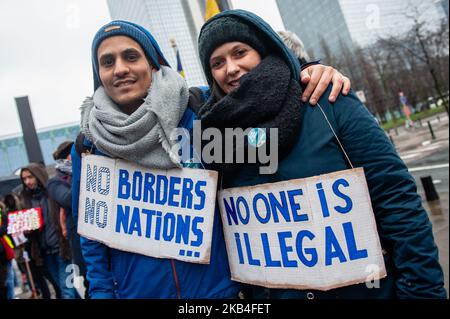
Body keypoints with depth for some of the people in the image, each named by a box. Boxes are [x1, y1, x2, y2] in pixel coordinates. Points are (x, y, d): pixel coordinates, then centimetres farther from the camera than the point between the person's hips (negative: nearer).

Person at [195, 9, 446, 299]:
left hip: (365, 287, -2)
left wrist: (424, 291, -13)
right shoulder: (214, 132, -2)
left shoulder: (327, 102, -11)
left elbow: (398, 202, -12)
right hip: (271, 292, 3)